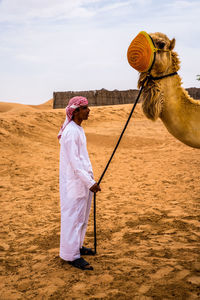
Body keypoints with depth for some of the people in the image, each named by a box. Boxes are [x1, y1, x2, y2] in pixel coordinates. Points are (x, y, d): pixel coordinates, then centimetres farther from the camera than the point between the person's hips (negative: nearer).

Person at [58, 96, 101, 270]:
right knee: (74, 216, -2)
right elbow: (74, 162, -23)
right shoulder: (70, 132, -19)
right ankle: (72, 255, 8)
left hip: (83, 180, 10)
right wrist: (90, 182, -23)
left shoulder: (79, 129, 12)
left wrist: (91, 179, 19)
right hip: (73, 182, -10)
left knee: (82, 215, 17)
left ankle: (77, 246, 32)